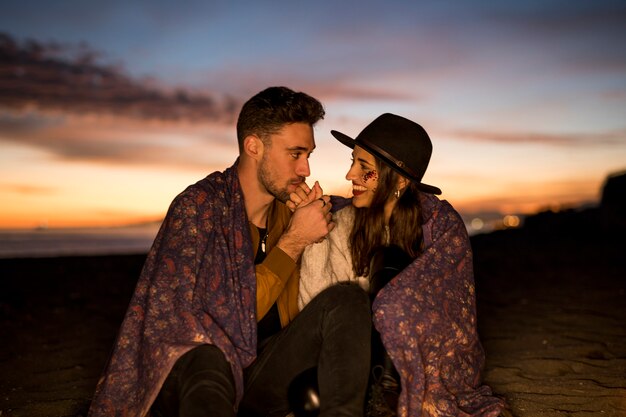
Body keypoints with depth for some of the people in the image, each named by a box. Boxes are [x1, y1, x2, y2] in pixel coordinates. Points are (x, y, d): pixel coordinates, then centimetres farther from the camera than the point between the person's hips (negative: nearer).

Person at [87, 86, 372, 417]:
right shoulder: (197, 206, -10)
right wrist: (294, 241, -15)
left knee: (348, 299, -15)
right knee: (208, 364, -42)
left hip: (263, 378, 7)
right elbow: (232, 315, -16)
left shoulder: (288, 211, 7)